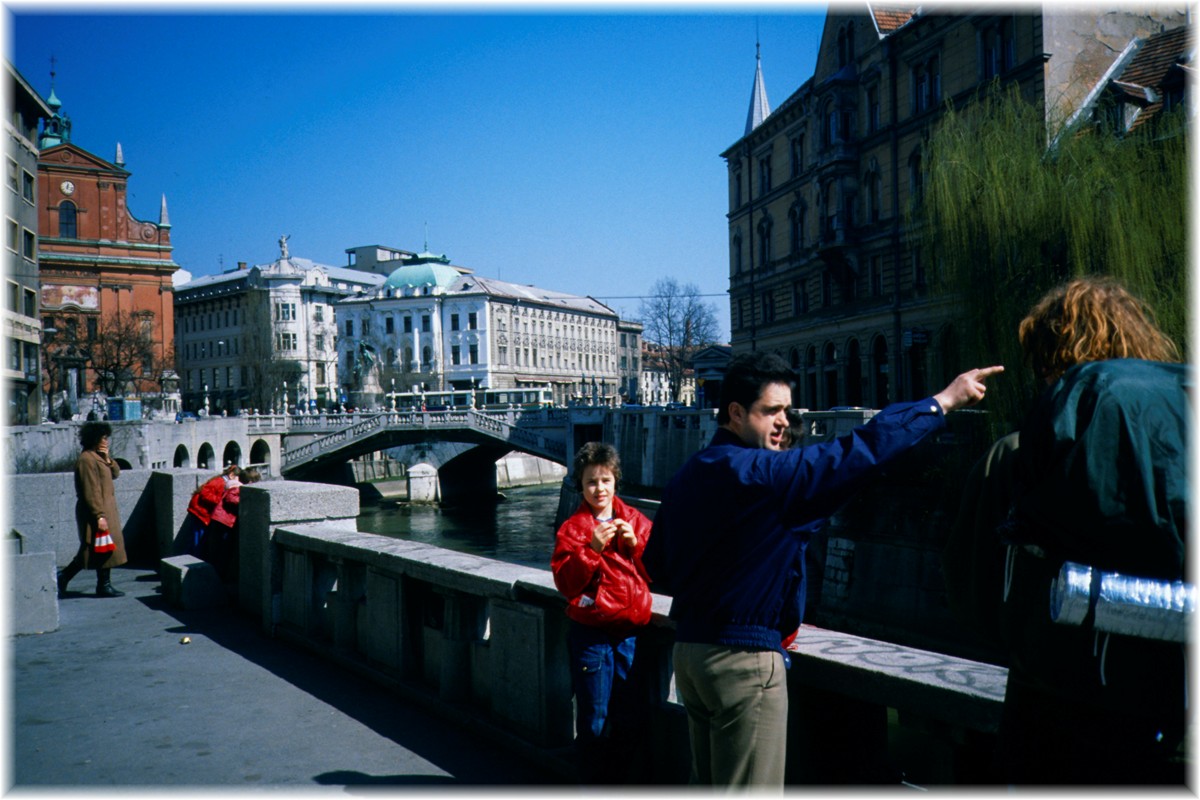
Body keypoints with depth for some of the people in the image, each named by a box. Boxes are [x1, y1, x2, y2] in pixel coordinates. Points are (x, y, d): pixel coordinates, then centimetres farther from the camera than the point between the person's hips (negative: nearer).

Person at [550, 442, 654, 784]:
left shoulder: (636, 520, 7)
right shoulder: (573, 527, -1)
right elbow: (565, 582, -9)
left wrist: (636, 544, -11)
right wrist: (592, 548, -19)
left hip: (630, 630, 3)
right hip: (590, 633, -3)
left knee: (630, 719, 9)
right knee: (593, 722, 5)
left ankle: (620, 782, 27)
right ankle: (594, 785, 22)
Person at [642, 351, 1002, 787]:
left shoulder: (685, 478, 8)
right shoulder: (762, 472, -17)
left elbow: (657, 567, 14)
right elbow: (856, 452, -21)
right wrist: (944, 401, -14)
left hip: (689, 649, 9)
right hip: (743, 658, -9)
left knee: (708, 785, 18)